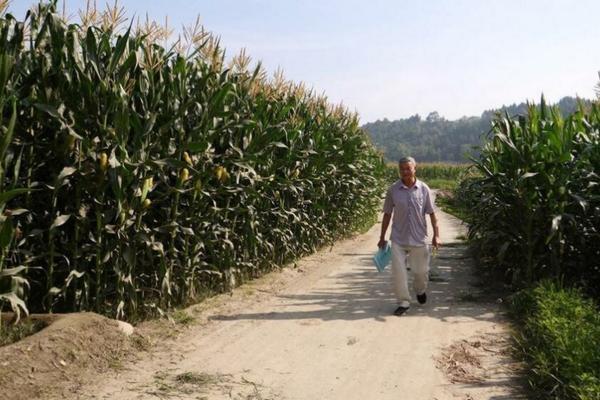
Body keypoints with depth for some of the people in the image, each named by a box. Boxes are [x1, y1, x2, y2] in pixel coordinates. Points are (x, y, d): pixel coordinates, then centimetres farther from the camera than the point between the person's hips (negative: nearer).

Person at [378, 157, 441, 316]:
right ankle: (403, 302, 14)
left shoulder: (424, 189, -4)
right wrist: (382, 237, 6)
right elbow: (387, 214, 4)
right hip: (398, 239, 0)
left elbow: (431, 213, 0)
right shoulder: (393, 190, -4)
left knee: (421, 270, 13)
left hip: (419, 238, 0)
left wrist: (436, 235, -5)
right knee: (398, 272, -2)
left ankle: (421, 291, 45)